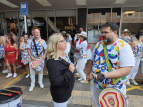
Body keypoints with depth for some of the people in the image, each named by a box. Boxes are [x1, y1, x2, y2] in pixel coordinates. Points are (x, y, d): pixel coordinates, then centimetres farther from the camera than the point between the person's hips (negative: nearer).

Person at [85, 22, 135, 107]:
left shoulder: (124, 46, -17)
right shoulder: (99, 44, 1)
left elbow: (126, 70, -24)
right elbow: (92, 61, 11)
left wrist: (106, 75, -34)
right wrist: (88, 74, 12)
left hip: (114, 89, -4)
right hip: (96, 85, 5)